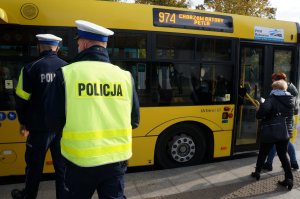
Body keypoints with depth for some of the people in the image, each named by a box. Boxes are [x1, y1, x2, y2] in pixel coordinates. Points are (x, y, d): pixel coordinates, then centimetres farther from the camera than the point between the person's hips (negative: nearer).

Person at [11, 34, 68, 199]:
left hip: (40, 128, -2)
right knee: (62, 166, 13)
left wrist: (23, 122, 12)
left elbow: (21, 100, -4)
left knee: (34, 165, 18)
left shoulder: (31, 68, -9)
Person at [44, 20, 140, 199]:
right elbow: (134, 121, 1)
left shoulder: (66, 73, -11)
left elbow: (54, 121, -5)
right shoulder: (125, 76, -5)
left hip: (81, 159, -1)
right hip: (116, 158, 2)